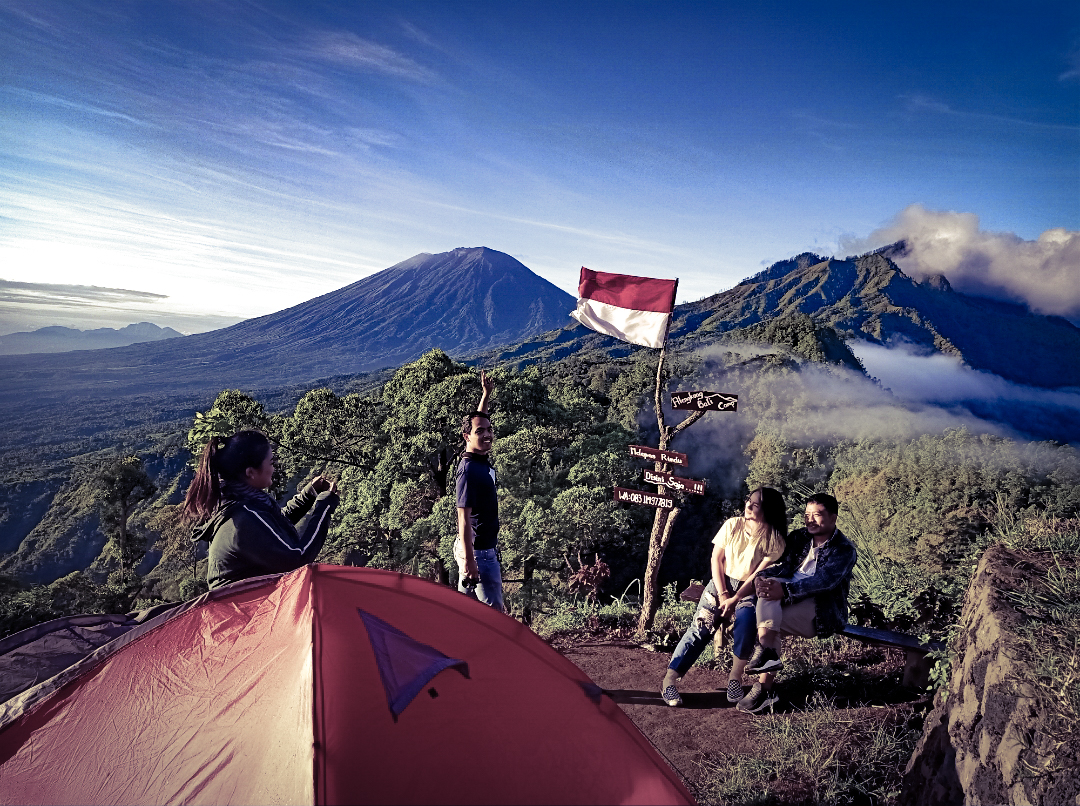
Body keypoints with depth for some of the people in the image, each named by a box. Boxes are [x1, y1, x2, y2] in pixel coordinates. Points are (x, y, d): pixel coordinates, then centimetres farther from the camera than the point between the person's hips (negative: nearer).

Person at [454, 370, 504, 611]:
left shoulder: (482, 460, 6)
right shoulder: (468, 470, -20)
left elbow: (477, 420, 26)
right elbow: (463, 519, -22)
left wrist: (486, 395, 27)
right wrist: (469, 562, -24)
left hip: (486, 549, 9)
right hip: (478, 552, -9)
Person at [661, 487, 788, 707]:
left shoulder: (774, 540, -7)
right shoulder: (732, 525, -2)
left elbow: (759, 574, -11)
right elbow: (716, 559, 1)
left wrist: (734, 600, -18)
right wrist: (723, 594, -8)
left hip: (749, 590, -1)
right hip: (721, 583, 1)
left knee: (746, 621, -32)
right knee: (701, 626, -18)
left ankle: (735, 677, -13)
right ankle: (670, 679, -22)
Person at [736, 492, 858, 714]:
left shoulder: (844, 550, -4)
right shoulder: (799, 537, 14)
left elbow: (823, 581, -21)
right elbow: (784, 567, 3)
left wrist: (785, 590, -37)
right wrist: (763, 577, -22)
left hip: (823, 610, -6)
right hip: (791, 596, 6)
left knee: (769, 624, -28)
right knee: (770, 583, -27)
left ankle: (764, 689, -23)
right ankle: (767, 651, -36)